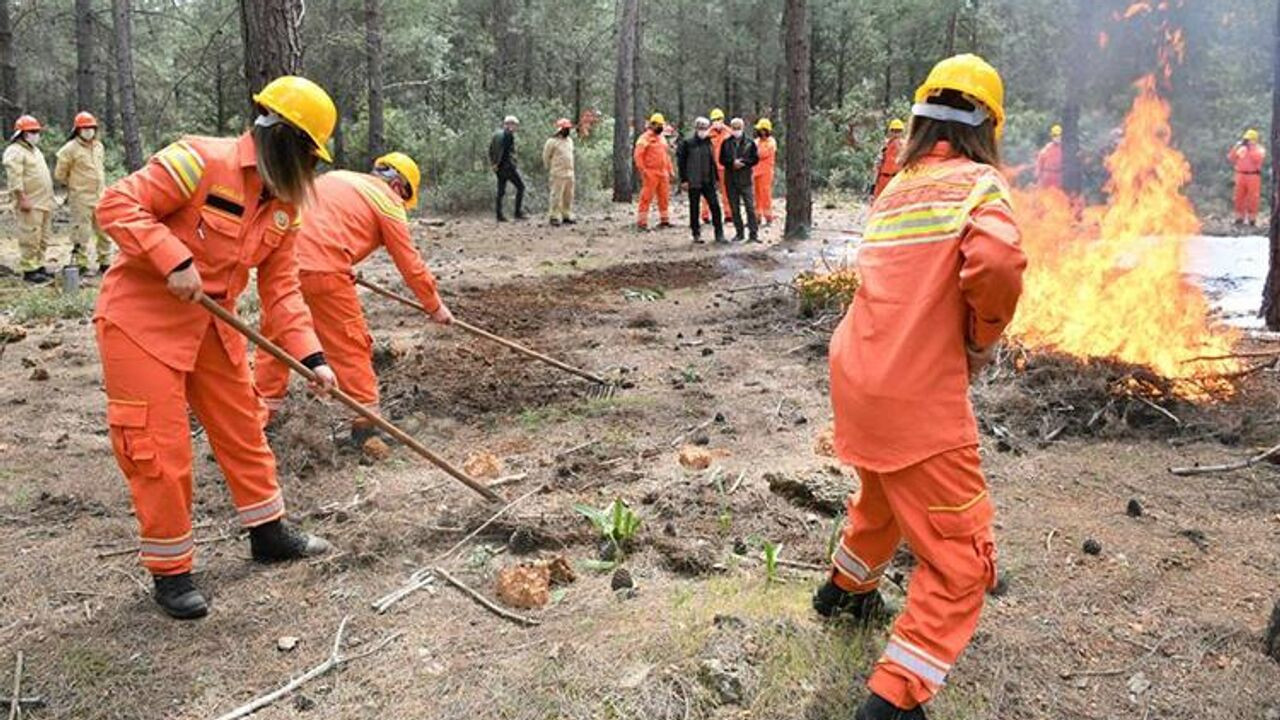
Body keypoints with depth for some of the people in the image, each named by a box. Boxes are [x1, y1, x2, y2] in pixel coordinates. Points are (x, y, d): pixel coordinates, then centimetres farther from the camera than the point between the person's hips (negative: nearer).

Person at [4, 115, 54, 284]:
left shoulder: (34, 149, 21)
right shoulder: (15, 151, -9)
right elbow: (15, 178, -17)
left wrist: (50, 199, 22)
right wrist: (22, 199, -22)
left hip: (44, 203, 9)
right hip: (30, 204, -9)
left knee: (42, 238, 13)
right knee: (30, 238, -8)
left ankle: (39, 266, 21)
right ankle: (29, 270, -5)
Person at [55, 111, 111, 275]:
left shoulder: (98, 146, 11)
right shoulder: (70, 149, -8)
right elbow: (59, 174, -3)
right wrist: (73, 185, 8)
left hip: (100, 197, 6)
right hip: (81, 198, -6)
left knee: (104, 231, 10)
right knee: (82, 232, -3)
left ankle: (105, 263, 20)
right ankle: (81, 265, 4)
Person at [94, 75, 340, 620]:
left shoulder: (285, 204, 3)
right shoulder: (203, 161, -21)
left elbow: (281, 287, 2)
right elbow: (117, 206, -22)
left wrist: (311, 356, -7)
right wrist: (175, 260, -31)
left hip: (213, 325, 7)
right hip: (142, 320, -7)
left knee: (243, 427, 14)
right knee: (160, 451, -2)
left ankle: (268, 533, 32)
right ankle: (170, 571, 14)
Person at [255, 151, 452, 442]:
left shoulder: (335, 177, 26)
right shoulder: (388, 200, 6)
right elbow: (410, 263, 7)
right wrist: (436, 306, 16)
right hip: (322, 270, -7)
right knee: (352, 345, 6)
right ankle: (366, 425, 11)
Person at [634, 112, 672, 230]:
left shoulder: (661, 138, 18)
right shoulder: (645, 138, -7)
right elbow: (638, 155, -12)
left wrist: (669, 170, 18)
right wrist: (642, 170, -18)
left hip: (663, 173, 7)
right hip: (651, 174, -7)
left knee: (664, 197, 10)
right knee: (646, 197, -7)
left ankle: (664, 220, 21)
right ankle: (641, 222, -5)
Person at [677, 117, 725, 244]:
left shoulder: (708, 143, 11)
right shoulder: (687, 144, -5)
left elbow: (713, 162, 16)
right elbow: (681, 162, -6)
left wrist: (715, 178, 13)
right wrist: (684, 180, -11)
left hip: (708, 181, 4)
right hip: (693, 182, -4)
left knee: (715, 206, -2)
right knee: (694, 208, 4)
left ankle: (719, 234, 4)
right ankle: (696, 234, 13)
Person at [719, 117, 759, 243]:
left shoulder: (749, 143, 3)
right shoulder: (726, 143, 6)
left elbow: (755, 159, 2)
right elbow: (722, 160, 5)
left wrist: (743, 162, -13)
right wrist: (733, 162, -12)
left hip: (745, 179, -2)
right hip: (730, 179, 2)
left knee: (750, 207, -5)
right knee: (734, 208, 7)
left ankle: (753, 233, -3)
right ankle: (739, 233, 16)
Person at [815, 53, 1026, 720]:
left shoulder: (893, 190, 11)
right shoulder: (979, 182, -7)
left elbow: (899, 282, 10)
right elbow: (997, 263, -25)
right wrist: (983, 339, -9)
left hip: (856, 379, 7)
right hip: (919, 398, -7)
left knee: (881, 496, 34)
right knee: (961, 560, 4)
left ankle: (845, 588, 56)